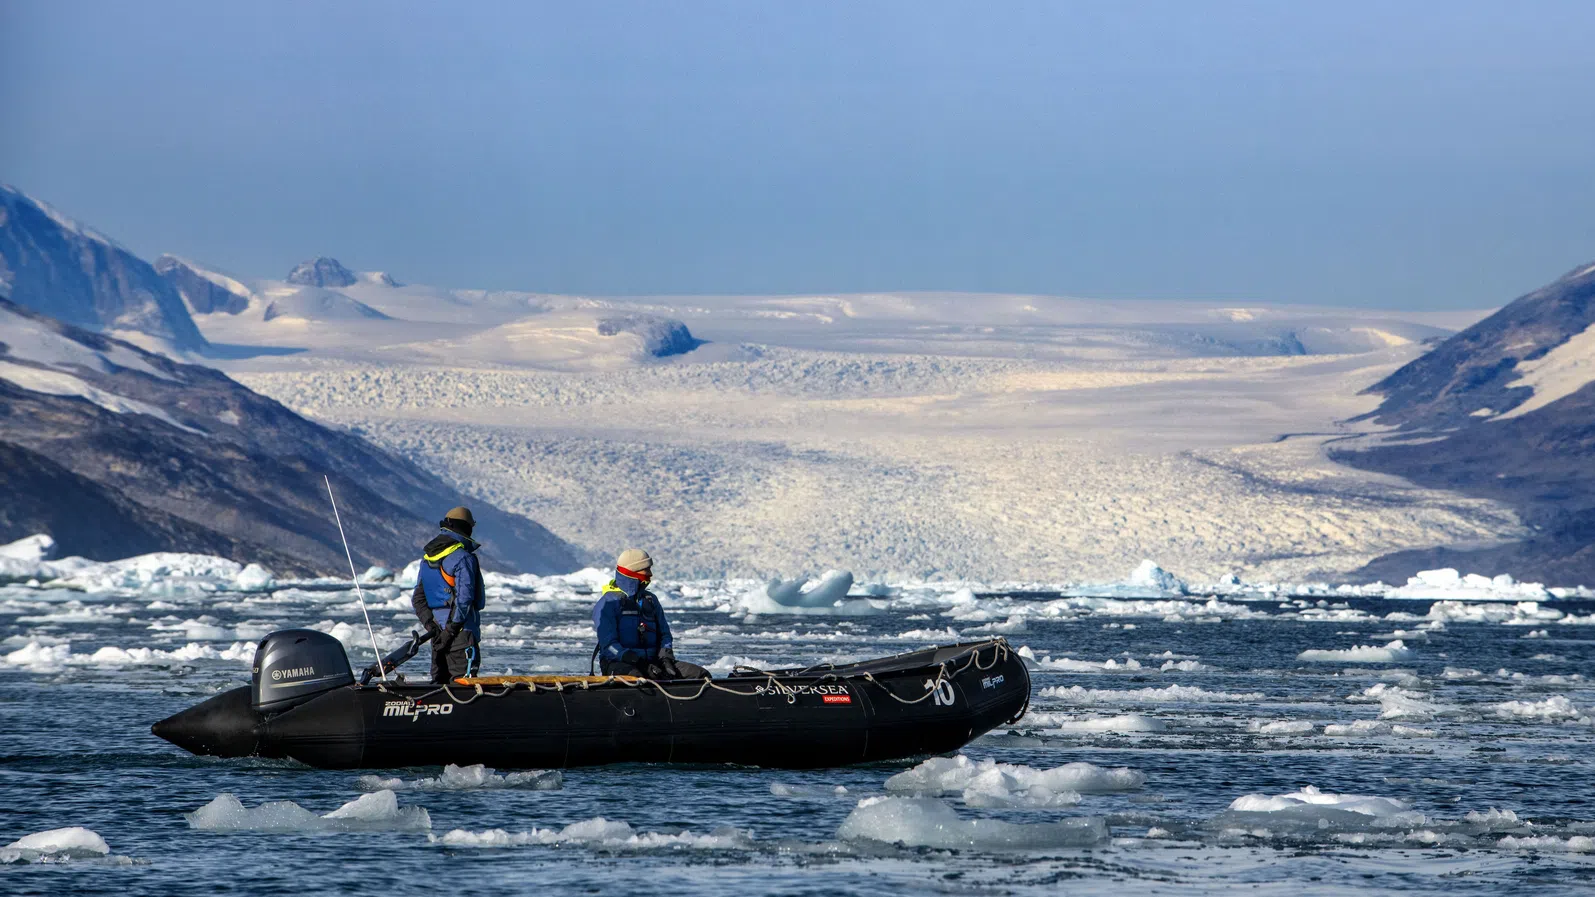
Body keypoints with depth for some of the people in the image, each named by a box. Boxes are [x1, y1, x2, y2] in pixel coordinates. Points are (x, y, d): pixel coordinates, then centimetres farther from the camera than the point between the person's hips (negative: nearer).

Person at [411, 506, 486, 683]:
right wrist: (451, 630, -15)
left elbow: (418, 598, 12)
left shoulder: (427, 558, 12)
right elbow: (463, 598, -19)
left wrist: (431, 626, 4)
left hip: (438, 633, 8)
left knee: (440, 683, 13)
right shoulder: (463, 558, -13)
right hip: (462, 633, -8)